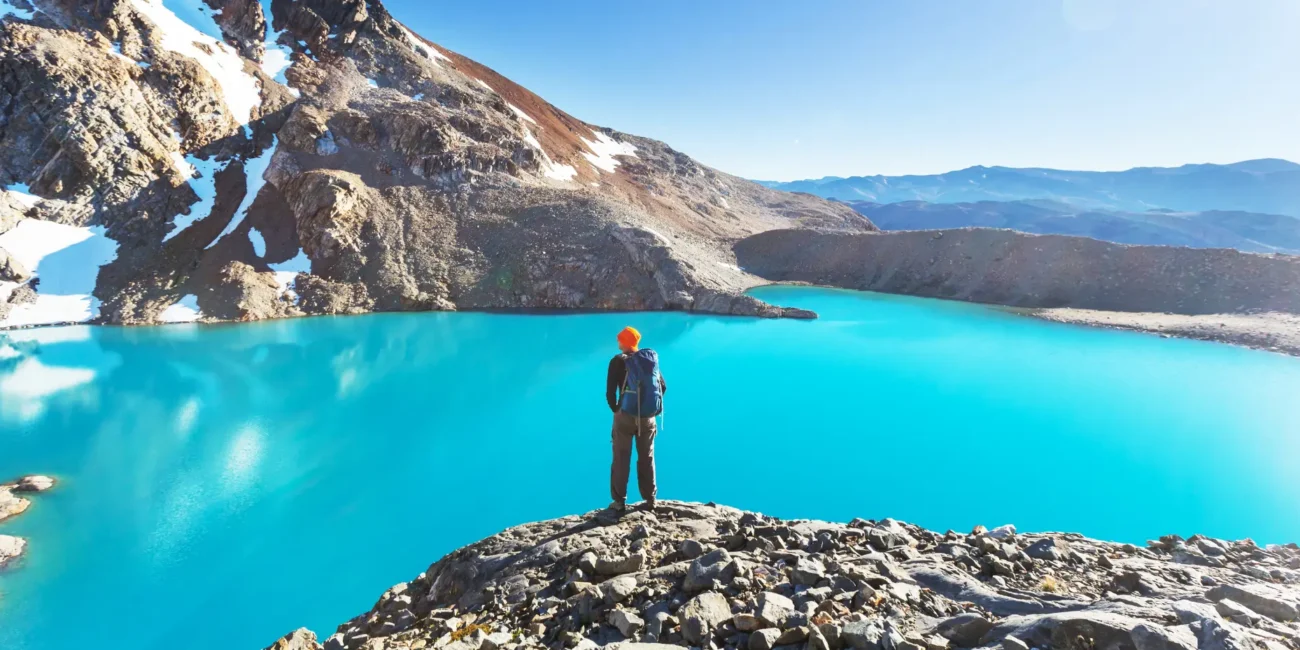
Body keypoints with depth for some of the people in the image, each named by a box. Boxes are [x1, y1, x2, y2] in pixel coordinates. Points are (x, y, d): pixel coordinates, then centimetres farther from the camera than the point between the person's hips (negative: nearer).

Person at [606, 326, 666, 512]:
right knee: (647, 458, 15)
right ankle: (650, 499, 22)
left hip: (626, 416, -4)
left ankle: (620, 501, 11)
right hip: (648, 417, 4)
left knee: (621, 459, 7)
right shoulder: (651, 359, 6)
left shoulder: (618, 361, -7)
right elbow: (663, 386, 9)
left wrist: (615, 410, 6)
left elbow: (610, 393, -11)